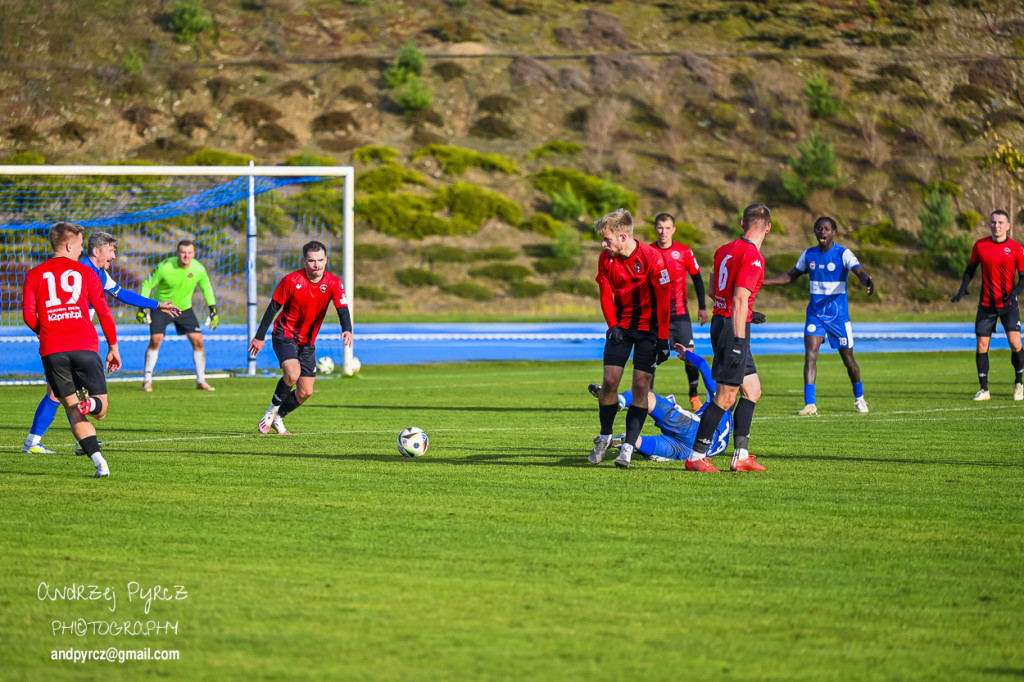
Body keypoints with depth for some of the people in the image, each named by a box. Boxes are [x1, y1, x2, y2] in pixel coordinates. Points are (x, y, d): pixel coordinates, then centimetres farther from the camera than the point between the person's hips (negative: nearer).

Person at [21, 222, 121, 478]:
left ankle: (98, 462, -11)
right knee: (100, 408, 7)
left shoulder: (34, 275, 9)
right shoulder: (85, 272, 7)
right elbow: (103, 312, 4)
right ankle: (91, 404, -31)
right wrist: (113, 347, 13)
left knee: (73, 411, 7)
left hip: (52, 351, 1)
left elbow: (29, 316, 2)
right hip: (85, 346, -1)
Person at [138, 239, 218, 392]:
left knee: (198, 340, -6)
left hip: (184, 308, 3)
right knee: (155, 340, -16)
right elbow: (147, 284, -12)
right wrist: (142, 308, -16)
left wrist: (213, 309, 5)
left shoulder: (198, 269, -13)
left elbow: (206, 287, 7)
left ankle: (201, 380, 6)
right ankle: (147, 380, -2)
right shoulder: (165, 267, -24)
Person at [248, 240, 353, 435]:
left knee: (305, 392, 3)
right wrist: (260, 336, -4)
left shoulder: (333, 284, -9)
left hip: (307, 342, 4)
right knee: (293, 374, -29)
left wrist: (347, 330, -40)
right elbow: (273, 308, -7)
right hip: (285, 336, -4)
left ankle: (278, 418, 27)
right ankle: (273, 409, -5)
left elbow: (343, 310, -19)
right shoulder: (291, 280, -15)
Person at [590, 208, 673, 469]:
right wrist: (613, 325, -13)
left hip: (648, 327, -3)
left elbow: (663, 298, -14)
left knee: (641, 385, -6)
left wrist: (663, 339, -13)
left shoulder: (651, 257, -18)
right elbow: (606, 294, 3)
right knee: (610, 380, -5)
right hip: (621, 325, 3)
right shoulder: (606, 259, -4)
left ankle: (628, 446, -3)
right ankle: (605, 436, 16)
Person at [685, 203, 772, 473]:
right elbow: (739, 300, -21)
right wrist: (738, 341, -22)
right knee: (726, 397, -5)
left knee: (752, 390, 13)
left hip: (720, 320, 9)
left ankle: (740, 455, 12)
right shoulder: (753, 257, -15)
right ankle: (696, 456, -1)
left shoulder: (725, 250, 10)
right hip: (735, 327, -9)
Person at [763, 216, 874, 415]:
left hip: (839, 316, -3)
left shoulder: (843, 254, -8)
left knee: (848, 359, 8)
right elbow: (791, 276, 19)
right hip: (815, 315, 3)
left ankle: (859, 398, 32)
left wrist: (867, 280, -48)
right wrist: (761, 282, 11)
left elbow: (859, 272, -23)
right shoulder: (808, 255, 6)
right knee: (810, 355, -16)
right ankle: (810, 404, -20)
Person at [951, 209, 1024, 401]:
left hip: (1008, 304, -2)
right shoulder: (980, 245, 1)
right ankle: (984, 390, 9)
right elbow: (971, 269, 13)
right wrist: (962, 290, 0)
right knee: (981, 347, -2)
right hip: (986, 304, 2)